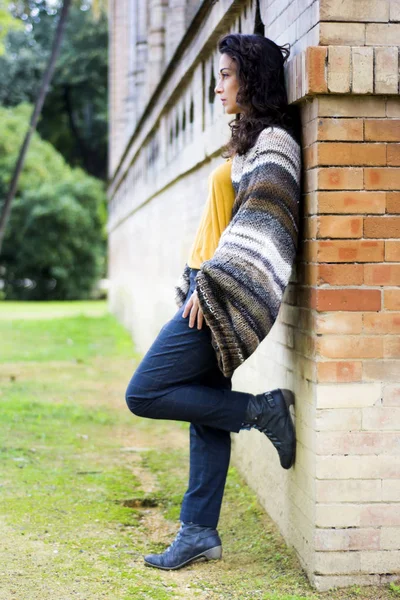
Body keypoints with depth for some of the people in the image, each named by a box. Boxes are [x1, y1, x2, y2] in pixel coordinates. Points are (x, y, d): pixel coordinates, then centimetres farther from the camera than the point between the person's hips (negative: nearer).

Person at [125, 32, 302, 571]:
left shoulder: (273, 141, -8)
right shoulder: (250, 141, 21)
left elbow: (258, 222, -18)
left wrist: (211, 282, -21)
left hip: (224, 298, -9)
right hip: (209, 293, 9)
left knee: (145, 394, -11)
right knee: (207, 415, 8)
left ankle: (262, 409, -3)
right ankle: (199, 533, 13)